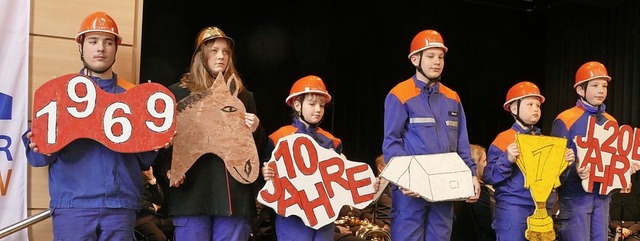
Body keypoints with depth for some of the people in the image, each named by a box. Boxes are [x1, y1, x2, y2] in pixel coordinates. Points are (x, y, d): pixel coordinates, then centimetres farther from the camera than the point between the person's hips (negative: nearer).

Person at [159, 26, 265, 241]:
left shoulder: (243, 96, 19)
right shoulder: (178, 93, 9)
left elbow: (260, 146, 23)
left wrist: (255, 131, 1)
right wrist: (168, 168, -14)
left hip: (235, 194, 3)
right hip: (192, 193, -2)